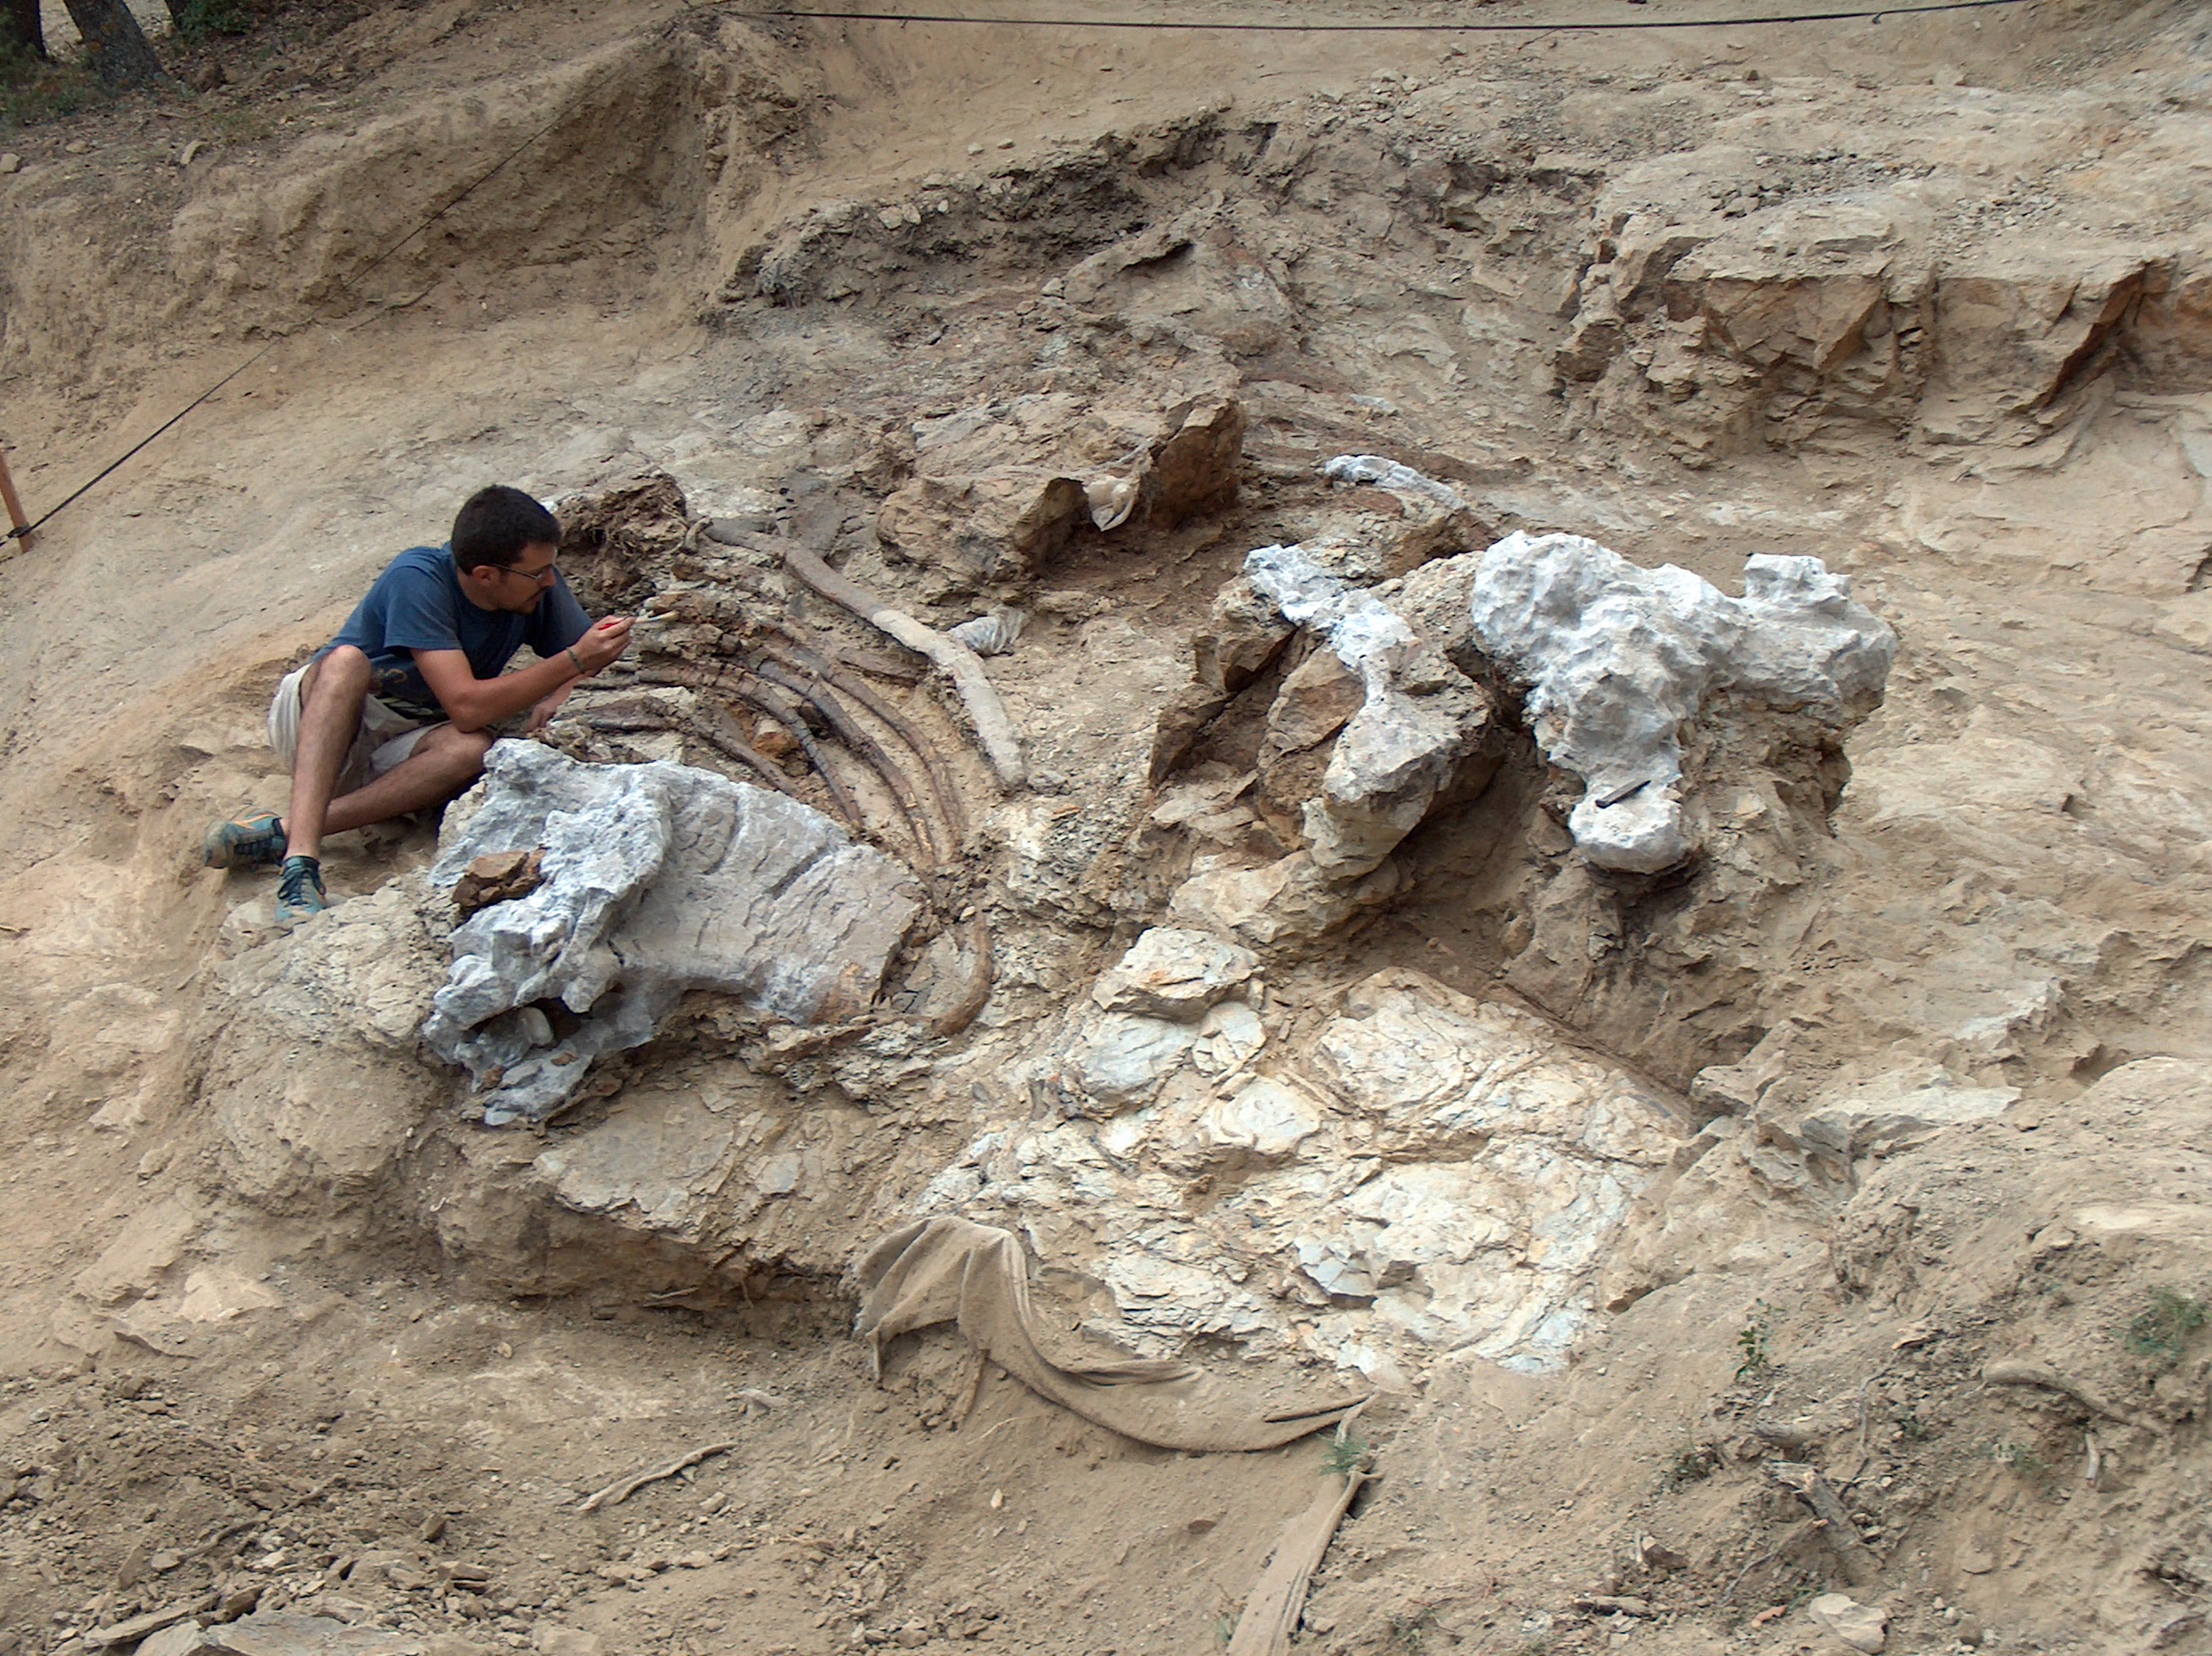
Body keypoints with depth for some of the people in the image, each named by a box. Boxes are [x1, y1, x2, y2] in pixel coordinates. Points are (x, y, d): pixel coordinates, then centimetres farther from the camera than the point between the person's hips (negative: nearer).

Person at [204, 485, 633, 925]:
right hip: (314, 722, -4)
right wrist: (573, 660, -33)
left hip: (400, 751, 4)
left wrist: (559, 695, -18)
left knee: (473, 747, -30)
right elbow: (466, 706, -31)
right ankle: (300, 857, -48)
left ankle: (282, 831, -32)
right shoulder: (418, 579, -25)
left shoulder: (541, 588, -8)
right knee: (347, 659, -36)